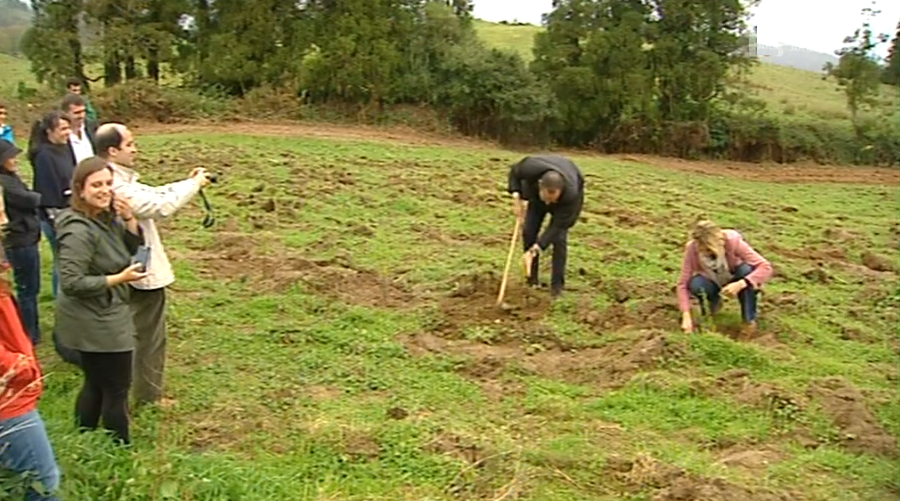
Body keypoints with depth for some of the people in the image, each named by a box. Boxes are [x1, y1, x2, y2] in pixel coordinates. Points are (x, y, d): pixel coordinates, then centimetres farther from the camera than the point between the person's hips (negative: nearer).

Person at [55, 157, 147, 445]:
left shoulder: (107, 217, 2)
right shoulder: (79, 230, -25)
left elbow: (134, 249, 12)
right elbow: (71, 283, -28)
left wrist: (129, 220, -6)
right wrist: (119, 278, -23)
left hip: (99, 320, 10)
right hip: (97, 324, -10)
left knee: (95, 385, 23)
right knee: (116, 390, 4)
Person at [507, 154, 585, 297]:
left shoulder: (571, 193, -44)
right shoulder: (531, 168, -41)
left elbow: (557, 226, -36)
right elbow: (515, 172, -15)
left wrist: (535, 250, -41)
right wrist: (516, 196, -25)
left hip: (568, 194, -3)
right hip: (535, 192, 3)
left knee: (558, 236, -16)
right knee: (528, 231, -6)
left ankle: (557, 285, -7)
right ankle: (532, 280, 6)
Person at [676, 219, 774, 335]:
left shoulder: (733, 241, -31)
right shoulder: (692, 249, -28)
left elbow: (766, 267, -35)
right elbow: (683, 284, -26)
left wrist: (740, 284, -50)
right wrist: (686, 316, -38)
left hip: (734, 282, -1)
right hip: (713, 282, 1)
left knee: (747, 270, -34)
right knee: (696, 285, -33)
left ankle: (749, 319, -15)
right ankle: (714, 303, 3)